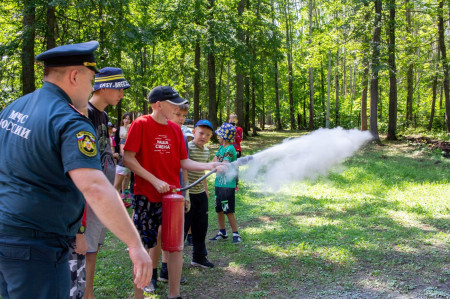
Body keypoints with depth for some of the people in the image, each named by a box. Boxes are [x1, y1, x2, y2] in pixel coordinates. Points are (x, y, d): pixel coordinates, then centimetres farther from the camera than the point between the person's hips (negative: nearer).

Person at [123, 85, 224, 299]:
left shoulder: (175, 129, 8)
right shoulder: (141, 125, -8)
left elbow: (183, 162, 9)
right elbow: (128, 159, -13)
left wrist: (209, 166, -5)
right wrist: (155, 181, -17)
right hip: (146, 196, -5)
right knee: (144, 246, 3)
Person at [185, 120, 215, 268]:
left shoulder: (206, 151, 11)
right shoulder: (188, 148, -15)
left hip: (201, 194, 8)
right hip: (188, 194, -8)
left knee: (201, 227, 15)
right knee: (182, 227, -1)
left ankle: (199, 257, 29)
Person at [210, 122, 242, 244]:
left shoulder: (230, 149, -15)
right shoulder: (221, 147, 11)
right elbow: (213, 162, 10)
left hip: (228, 185, -8)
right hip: (218, 183, 9)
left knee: (229, 211, -4)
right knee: (219, 210, 14)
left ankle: (236, 234, 8)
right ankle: (222, 232, 27)